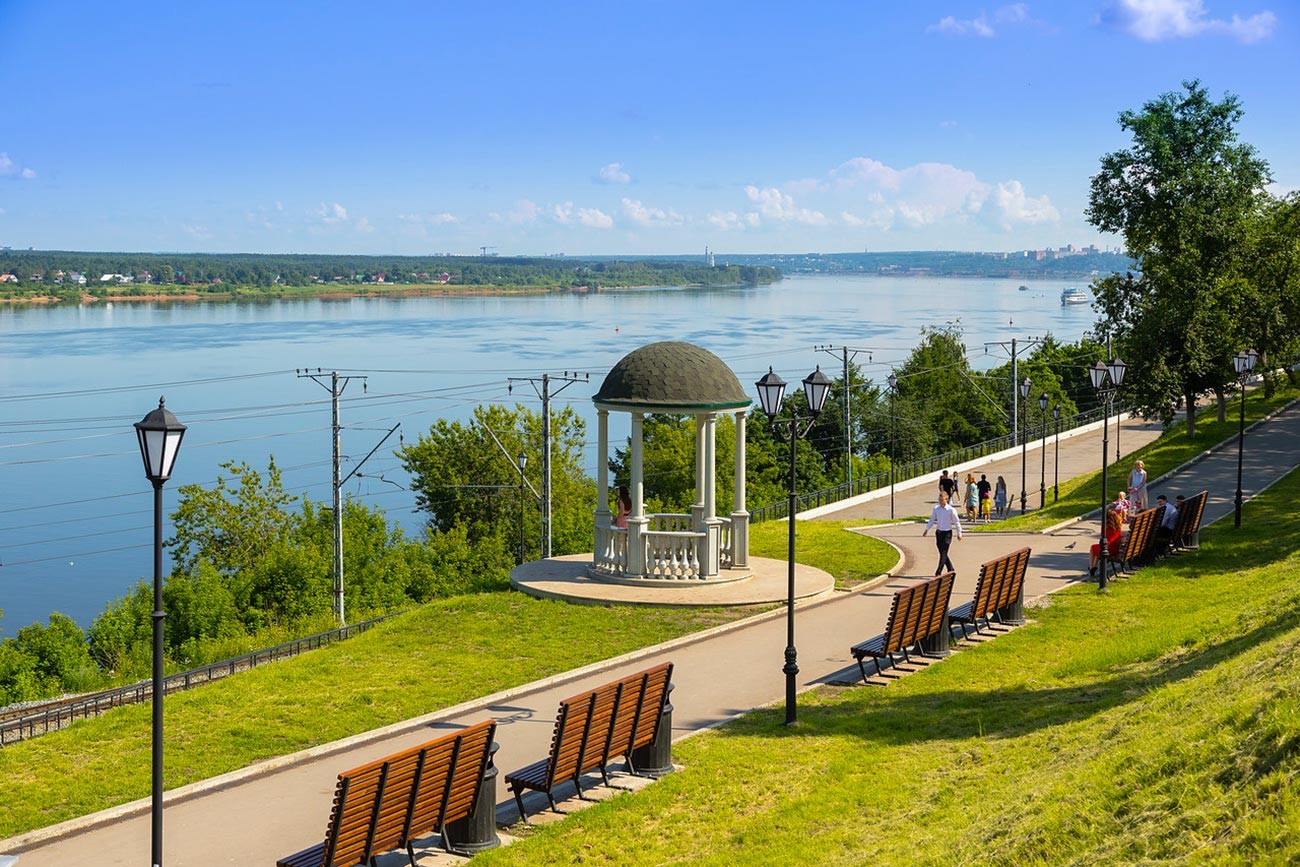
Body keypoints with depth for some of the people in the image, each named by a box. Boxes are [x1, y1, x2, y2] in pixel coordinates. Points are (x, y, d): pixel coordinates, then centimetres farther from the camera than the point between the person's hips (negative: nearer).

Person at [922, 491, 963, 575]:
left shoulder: (951, 510, -11)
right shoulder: (936, 509, 2)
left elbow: (957, 522, -2)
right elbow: (932, 520, 13)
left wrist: (959, 534, 1)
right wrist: (927, 529, 5)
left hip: (947, 533, -5)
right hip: (939, 532, 5)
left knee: (943, 553, -7)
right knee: (942, 553, 10)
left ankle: (938, 572, -7)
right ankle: (951, 569, 26)